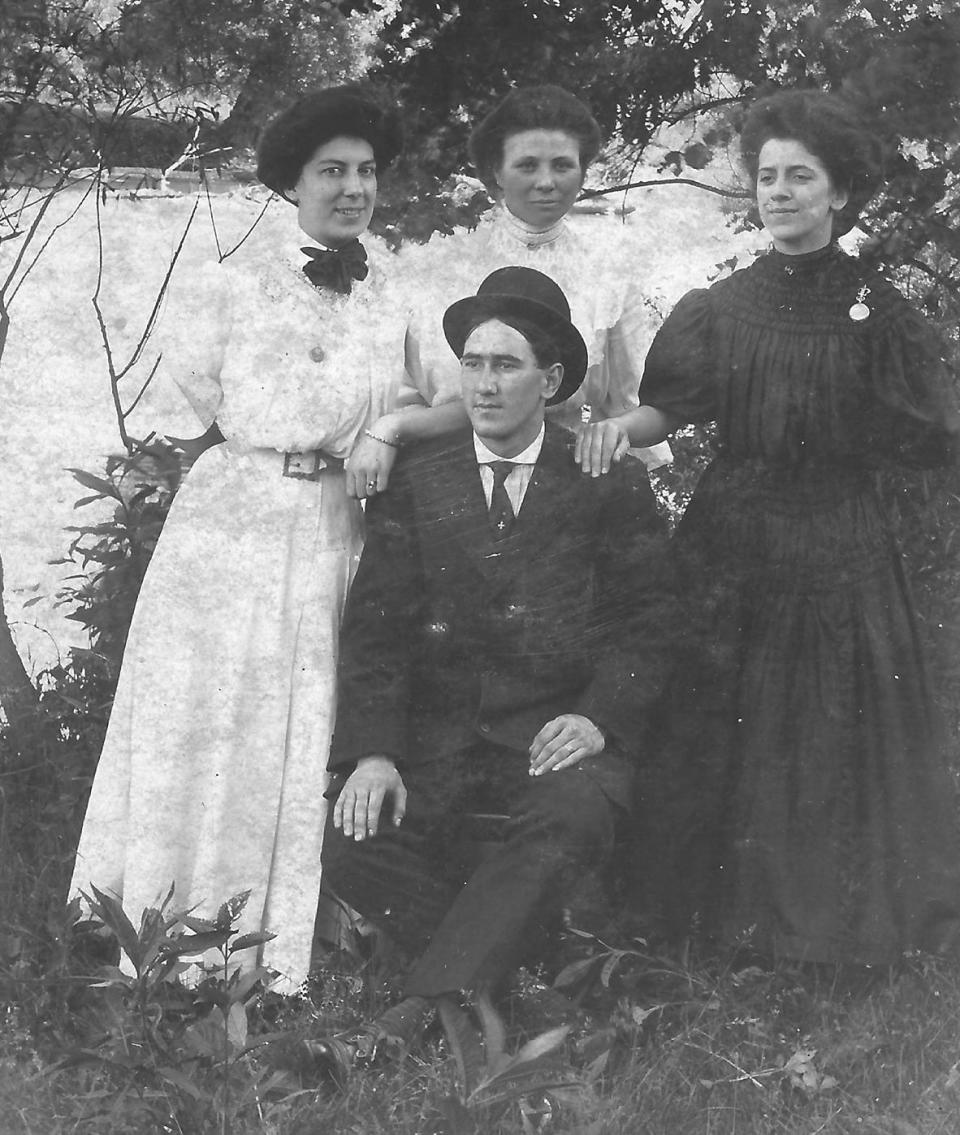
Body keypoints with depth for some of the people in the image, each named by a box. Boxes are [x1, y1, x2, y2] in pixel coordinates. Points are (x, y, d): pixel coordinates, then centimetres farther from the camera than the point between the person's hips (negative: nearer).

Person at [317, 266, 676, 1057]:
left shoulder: (609, 482, 8)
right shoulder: (416, 481, 11)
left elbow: (647, 620, 4)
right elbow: (376, 626, 4)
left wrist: (600, 716, -15)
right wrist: (371, 750, -11)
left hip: (559, 725, -2)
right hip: (439, 726, 2)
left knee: (572, 818, -35)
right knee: (353, 844, -24)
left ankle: (429, 1006, -30)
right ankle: (514, 974, -11)